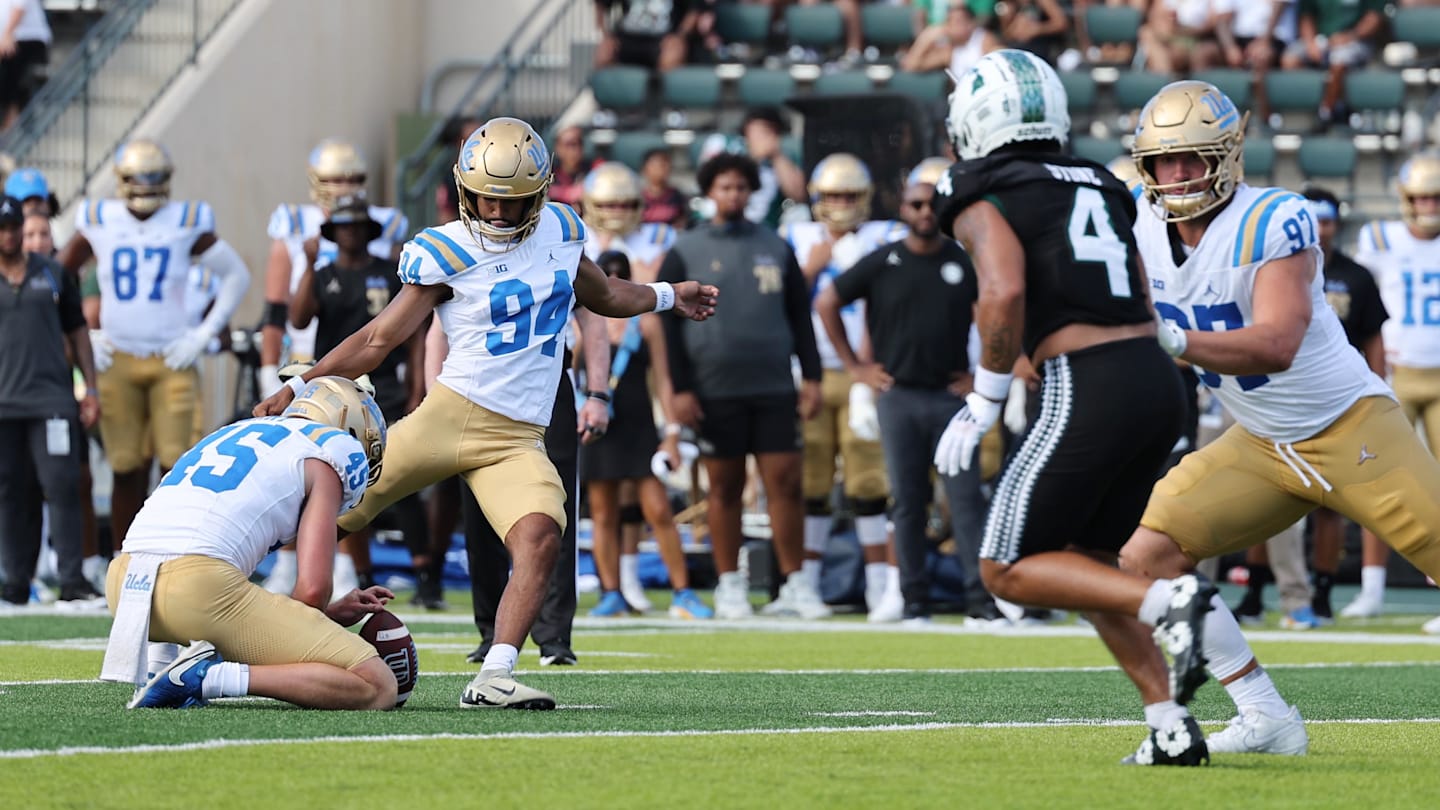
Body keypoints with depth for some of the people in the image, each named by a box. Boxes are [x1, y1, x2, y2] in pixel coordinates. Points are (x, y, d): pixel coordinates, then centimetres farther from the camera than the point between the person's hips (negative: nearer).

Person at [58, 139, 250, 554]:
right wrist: (81, 337, 7)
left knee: (177, 465, -7)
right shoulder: (99, 223, 3)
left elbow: (236, 275, 9)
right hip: (117, 361, 1)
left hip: (172, 361, -1)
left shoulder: (187, 224, 0)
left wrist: (204, 334, 2)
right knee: (127, 470, 1)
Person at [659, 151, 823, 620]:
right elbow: (669, 324, 2)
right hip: (715, 392, -2)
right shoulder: (686, 252, 4)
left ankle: (794, 583, 2)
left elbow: (800, 316, 14)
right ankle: (730, 585, 11)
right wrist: (680, 388, -5)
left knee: (786, 483, -3)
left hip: (774, 388, 2)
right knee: (724, 488, 3)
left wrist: (811, 377, 6)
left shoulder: (776, 248, 11)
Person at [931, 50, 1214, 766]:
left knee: (1007, 571, 3)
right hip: (1158, 379, 8)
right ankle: (1172, 726, 8)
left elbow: (1004, 291, -18)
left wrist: (984, 402, -9)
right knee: (1082, 562, 20)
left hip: (1090, 391, -8)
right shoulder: (1097, 187, 21)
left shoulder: (982, 200, -1)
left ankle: (1169, 601, -18)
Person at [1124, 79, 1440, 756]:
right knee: (1147, 558, -8)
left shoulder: (1273, 223, -24)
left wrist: (1176, 341, -47)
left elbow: (1277, 345, -35)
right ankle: (1266, 719, -4)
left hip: (1351, 428, -6)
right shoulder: (1146, 229, -4)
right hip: (1261, 447, 6)